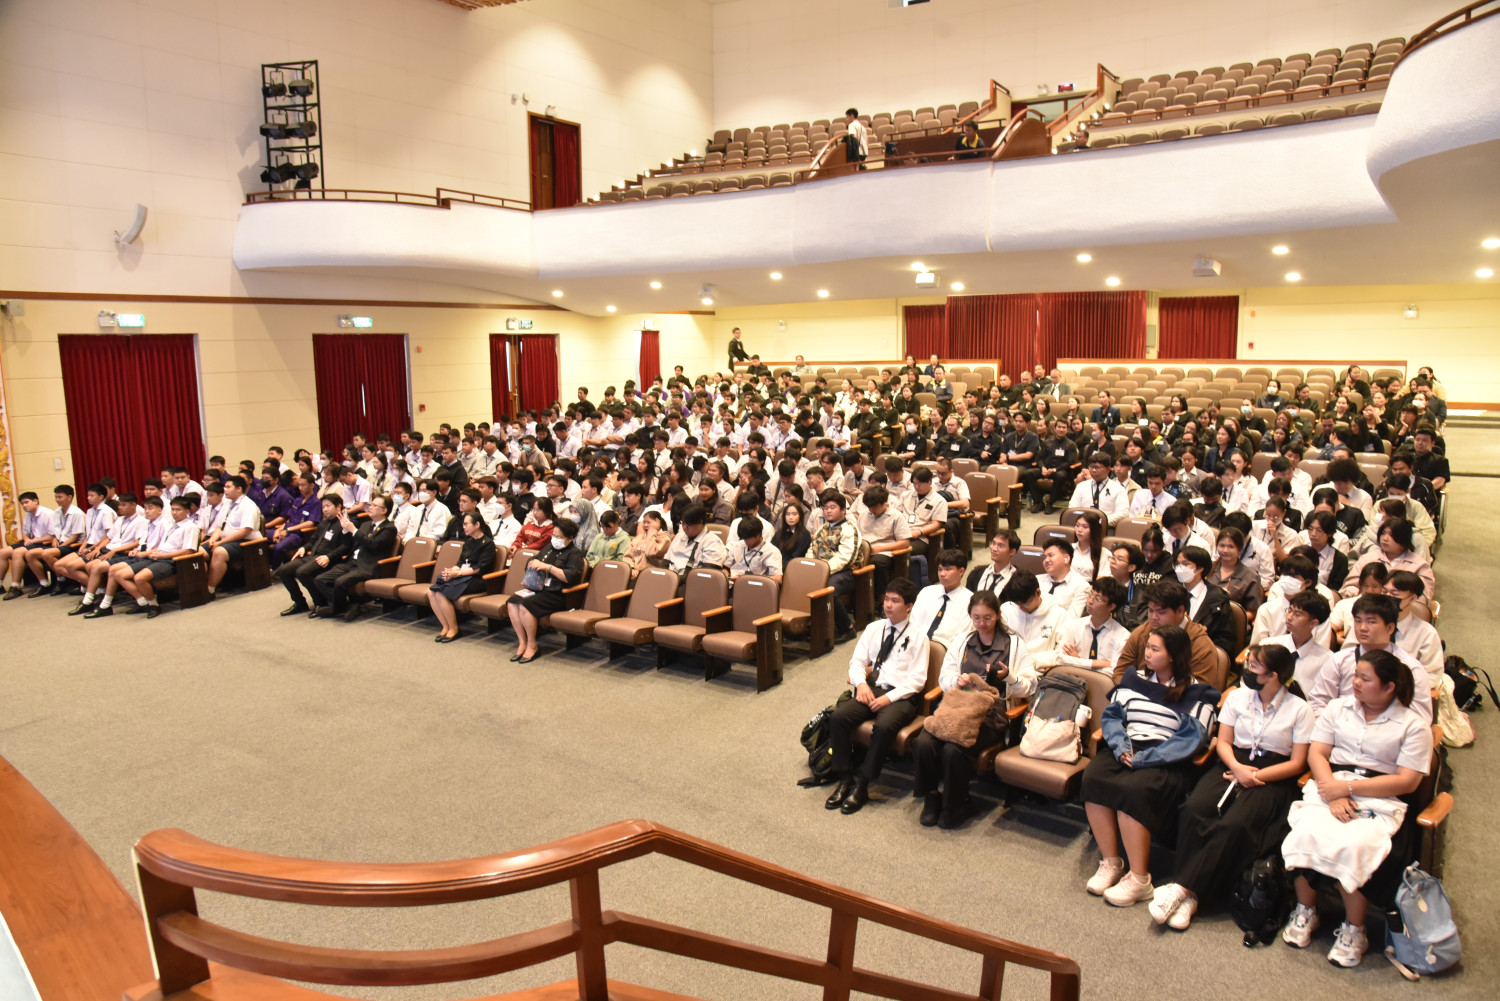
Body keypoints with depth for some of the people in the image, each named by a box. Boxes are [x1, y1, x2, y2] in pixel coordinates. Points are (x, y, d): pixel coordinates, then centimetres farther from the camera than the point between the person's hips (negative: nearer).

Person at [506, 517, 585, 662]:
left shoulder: (574, 554, -2)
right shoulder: (550, 547, 22)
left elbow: (571, 577, -17)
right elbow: (531, 562, 32)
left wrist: (548, 567, -17)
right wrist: (534, 563, 6)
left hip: (556, 594, -8)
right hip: (537, 588, 8)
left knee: (525, 605, -28)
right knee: (512, 602, -17)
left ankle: (532, 645, -12)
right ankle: (522, 643, -10)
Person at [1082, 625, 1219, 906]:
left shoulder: (1196, 693, 5)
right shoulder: (1134, 678, 20)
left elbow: (1192, 739, -6)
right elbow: (1111, 715, 14)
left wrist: (1143, 758, -16)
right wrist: (1121, 747, -8)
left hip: (1167, 760, -4)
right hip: (1127, 748, 4)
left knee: (1133, 790, -33)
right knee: (1092, 776, -27)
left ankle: (1139, 878, -21)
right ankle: (1110, 863, -16)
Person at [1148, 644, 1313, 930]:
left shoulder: (1299, 710, 2)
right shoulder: (1238, 695, 12)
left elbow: (1297, 763, -1)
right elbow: (1223, 742, 12)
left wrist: (1254, 776, -12)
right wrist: (1237, 768, -9)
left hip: (1273, 779, -3)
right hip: (1233, 767, 3)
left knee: (1234, 825, -33)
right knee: (1193, 810, -28)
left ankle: (1182, 889, -29)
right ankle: (1188, 896, -28)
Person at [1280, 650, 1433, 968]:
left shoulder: (1414, 725, 4)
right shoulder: (1339, 707, 14)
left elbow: (1406, 782, -5)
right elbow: (1316, 753, 7)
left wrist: (1349, 788, -13)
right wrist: (1332, 793, -12)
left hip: (1380, 799, -2)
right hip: (1331, 786, 3)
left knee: (1354, 846, -32)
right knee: (1307, 832, -29)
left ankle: (1353, 929, -9)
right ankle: (1305, 911, -7)